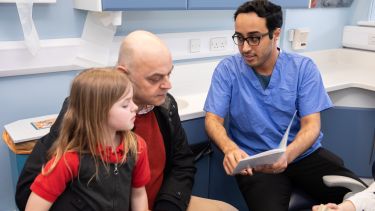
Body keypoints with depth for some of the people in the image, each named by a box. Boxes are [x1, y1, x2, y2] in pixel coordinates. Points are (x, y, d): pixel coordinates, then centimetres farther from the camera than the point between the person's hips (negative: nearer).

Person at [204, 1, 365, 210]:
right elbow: (213, 119, -6)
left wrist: (287, 155, -29)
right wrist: (229, 148, -30)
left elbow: (311, 124, -8)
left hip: (304, 154, 2)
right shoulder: (227, 70, -4)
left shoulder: (303, 67, -2)